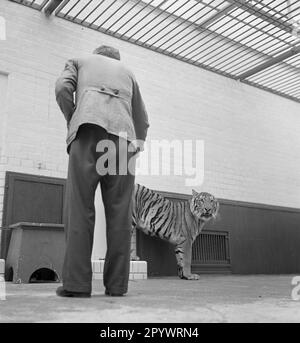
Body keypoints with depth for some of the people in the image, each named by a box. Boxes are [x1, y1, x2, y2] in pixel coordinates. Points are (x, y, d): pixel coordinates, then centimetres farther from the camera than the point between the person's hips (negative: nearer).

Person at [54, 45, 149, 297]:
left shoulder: (79, 61, 28)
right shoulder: (127, 71, 34)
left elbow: (62, 88, 6)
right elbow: (143, 121, 27)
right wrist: (134, 151, 31)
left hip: (89, 129, -2)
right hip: (123, 134, 2)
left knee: (80, 207, -6)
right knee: (119, 212, -1)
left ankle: (77, 282, -11)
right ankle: (117, 284, -2)